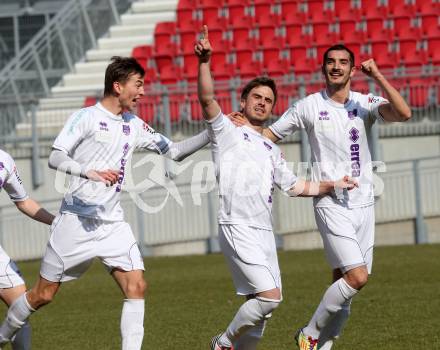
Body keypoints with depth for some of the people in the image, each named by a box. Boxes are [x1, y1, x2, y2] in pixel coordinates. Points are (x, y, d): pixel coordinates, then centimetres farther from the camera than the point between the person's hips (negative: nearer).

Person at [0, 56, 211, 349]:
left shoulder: (135, 126, 11)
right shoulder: (86, 117, -6)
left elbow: (174, 151, 16)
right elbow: (55, 158, -13)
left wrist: (211, 133, 4)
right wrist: (90, 172, -29)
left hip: (113, 224, 5)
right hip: (76, 222, -5)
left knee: (136, 286, -12)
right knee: (43, 294, 2)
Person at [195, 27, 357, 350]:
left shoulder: (272, 150, 25)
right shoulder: (227, 131, 4)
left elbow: (294, 186, 28)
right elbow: (207, 99, -12)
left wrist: (331, 186, 16)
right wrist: (205, 61, -25)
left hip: (264, 232, 7)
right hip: (238, 228, -7)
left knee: (262, 305, 3)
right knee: (269, 296, -18)